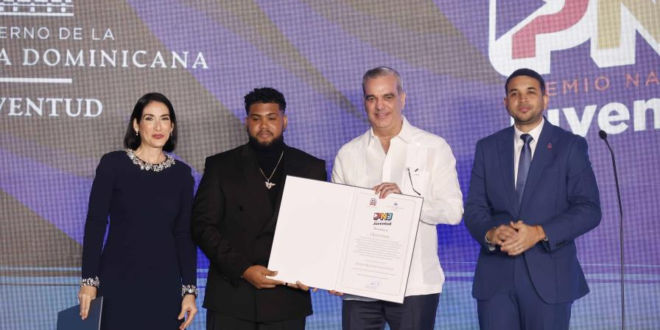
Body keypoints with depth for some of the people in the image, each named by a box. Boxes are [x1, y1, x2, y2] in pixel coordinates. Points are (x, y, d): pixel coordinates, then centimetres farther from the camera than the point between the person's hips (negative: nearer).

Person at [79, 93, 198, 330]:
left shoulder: (181, 173, 7)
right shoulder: (113, 164, -2)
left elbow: (185, 235, 7)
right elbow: (95, 224, -3)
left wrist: (190, 289, 0)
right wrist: (89, 280, -10)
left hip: (164, 284, 3)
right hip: (118, 281, -2)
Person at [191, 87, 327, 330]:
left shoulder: (311, 168, 9)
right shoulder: (220, 166, 6)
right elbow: (203, 226, 0)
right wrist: (243, 269, -11)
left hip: (287, 299, 1)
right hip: (231, 298, -1)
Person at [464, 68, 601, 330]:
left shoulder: (570, 146, 2)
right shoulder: (487, 148, 11)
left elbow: (589, 209, -4)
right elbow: (474, 208, 8)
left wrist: (540, 233, -17)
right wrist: (490, 233, -15)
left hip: (549, 275, -2)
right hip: (496, 276, 2)